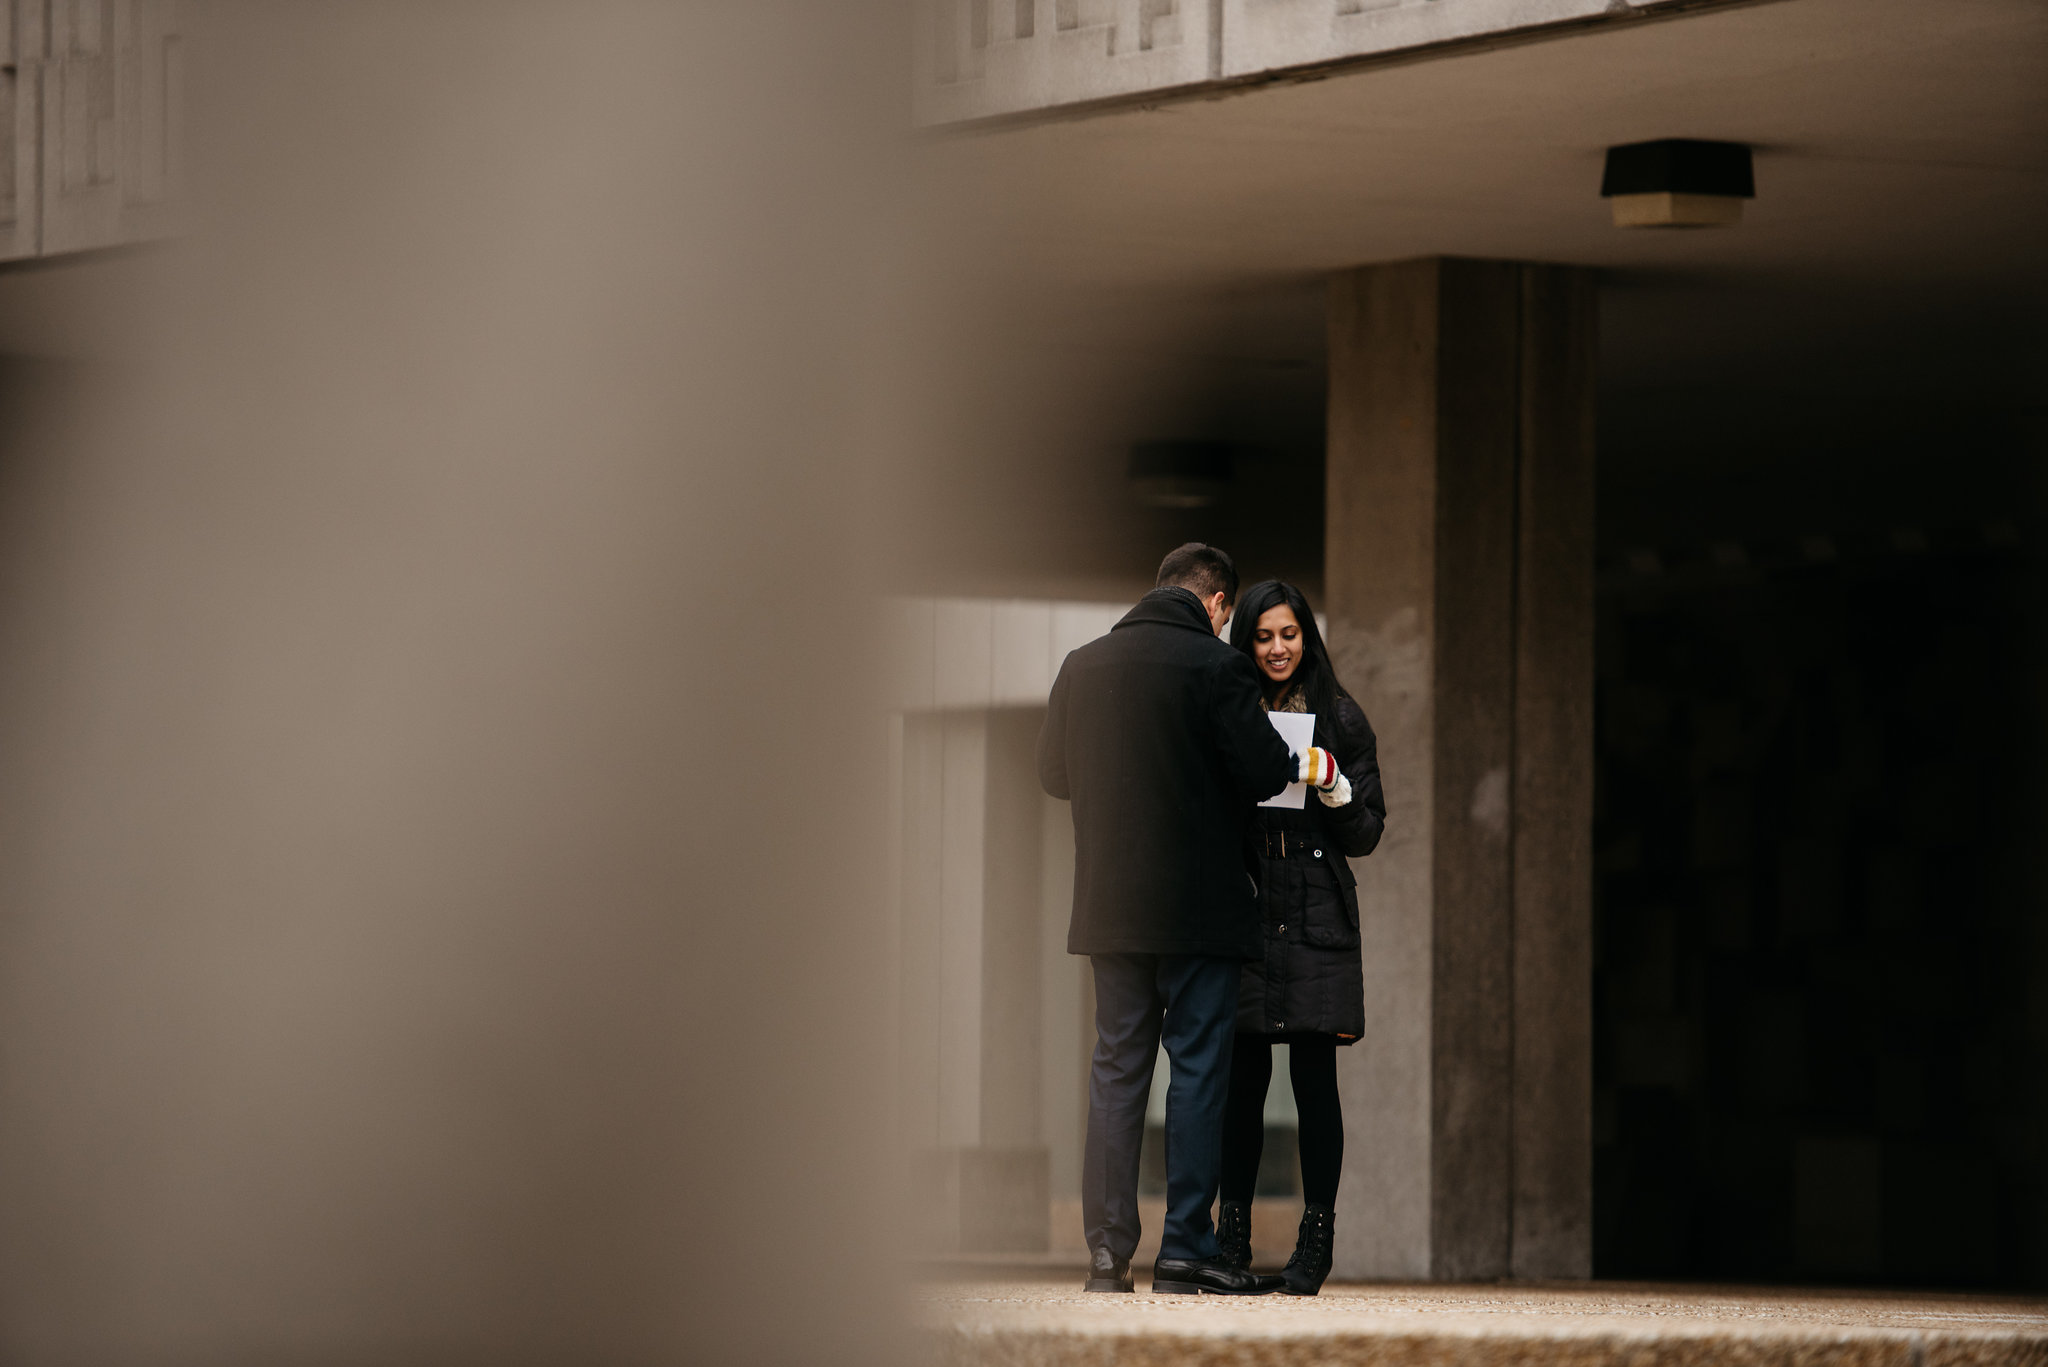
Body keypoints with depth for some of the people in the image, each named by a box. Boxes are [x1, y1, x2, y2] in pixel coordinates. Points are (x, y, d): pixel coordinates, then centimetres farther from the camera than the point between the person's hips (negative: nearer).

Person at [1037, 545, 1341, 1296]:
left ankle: (1107, 1248, 5)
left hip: (1109, 901, 5)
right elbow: (1264, 770, -13)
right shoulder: (1216, 666, -10)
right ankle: (1186, 1248, -2)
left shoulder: (1082, 665, 6)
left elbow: (1053, 772, 14)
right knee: (1198, 1066, 0)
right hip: (1199, 907, -5)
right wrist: (1297, 764, 9)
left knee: (1116, 1067, 9)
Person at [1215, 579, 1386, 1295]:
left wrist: (1338, 797, -13)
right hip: (1243, 907, 1)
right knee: (1243, 1076, -2)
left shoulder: (1341, 720, 7)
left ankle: (1316, 1240, -2)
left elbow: (1368, 834, 6)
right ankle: (1233, 1238, 3)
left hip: (1317, 913, -1)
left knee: (1314, 1076, -4)